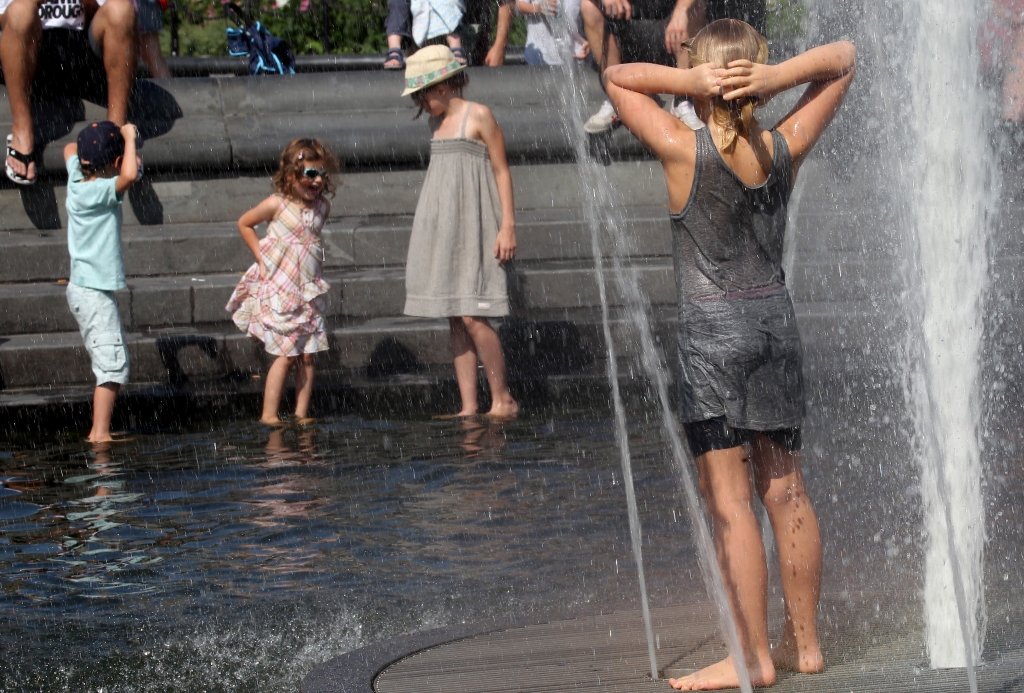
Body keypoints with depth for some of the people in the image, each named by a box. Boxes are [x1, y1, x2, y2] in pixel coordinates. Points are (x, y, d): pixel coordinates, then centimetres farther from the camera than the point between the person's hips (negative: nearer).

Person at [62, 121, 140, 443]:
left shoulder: (78, 180, 6)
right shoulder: (99, 192, -19)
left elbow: (70, 149, 28)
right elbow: (129, 176, -38)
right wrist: (129, 137, -24)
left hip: (85, 290, 10)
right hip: (93, 292, -10)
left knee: (118, 363, 17)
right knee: (112, 364, -13)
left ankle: (98, 430, 19)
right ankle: (100, 433, -16)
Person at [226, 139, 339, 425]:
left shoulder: (322, 206, 4)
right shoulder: (277, 204, -11)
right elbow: (244, 224, 2)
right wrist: (262, 258, -2)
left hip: (309, 291, 5)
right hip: (277, 291, -5)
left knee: (307, 355, 4)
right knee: (286, 355, -8)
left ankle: (302, 413, 10)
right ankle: (269, 415, -2)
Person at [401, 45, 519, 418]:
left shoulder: (479, 116, -5)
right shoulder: (437, 122, 16)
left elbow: (501, 171, -5)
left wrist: (508, 225, -11)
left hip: (472, 227, -7)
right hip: (442, 230, 7)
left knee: (472, 317, -14)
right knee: (455, 320, 2)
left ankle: (503, 399, -4)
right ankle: (468, 407, 2)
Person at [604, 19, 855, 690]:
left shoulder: (684, 151, -15)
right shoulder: (785, 149, -3)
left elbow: (617, 77, -3)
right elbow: (844, 57, 8)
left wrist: (690, 81, -17)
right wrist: (777, 77, -11)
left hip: (712, 331, -5)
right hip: (777, 321, 5)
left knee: (730, 500, -2)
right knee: (786, 489, 13)